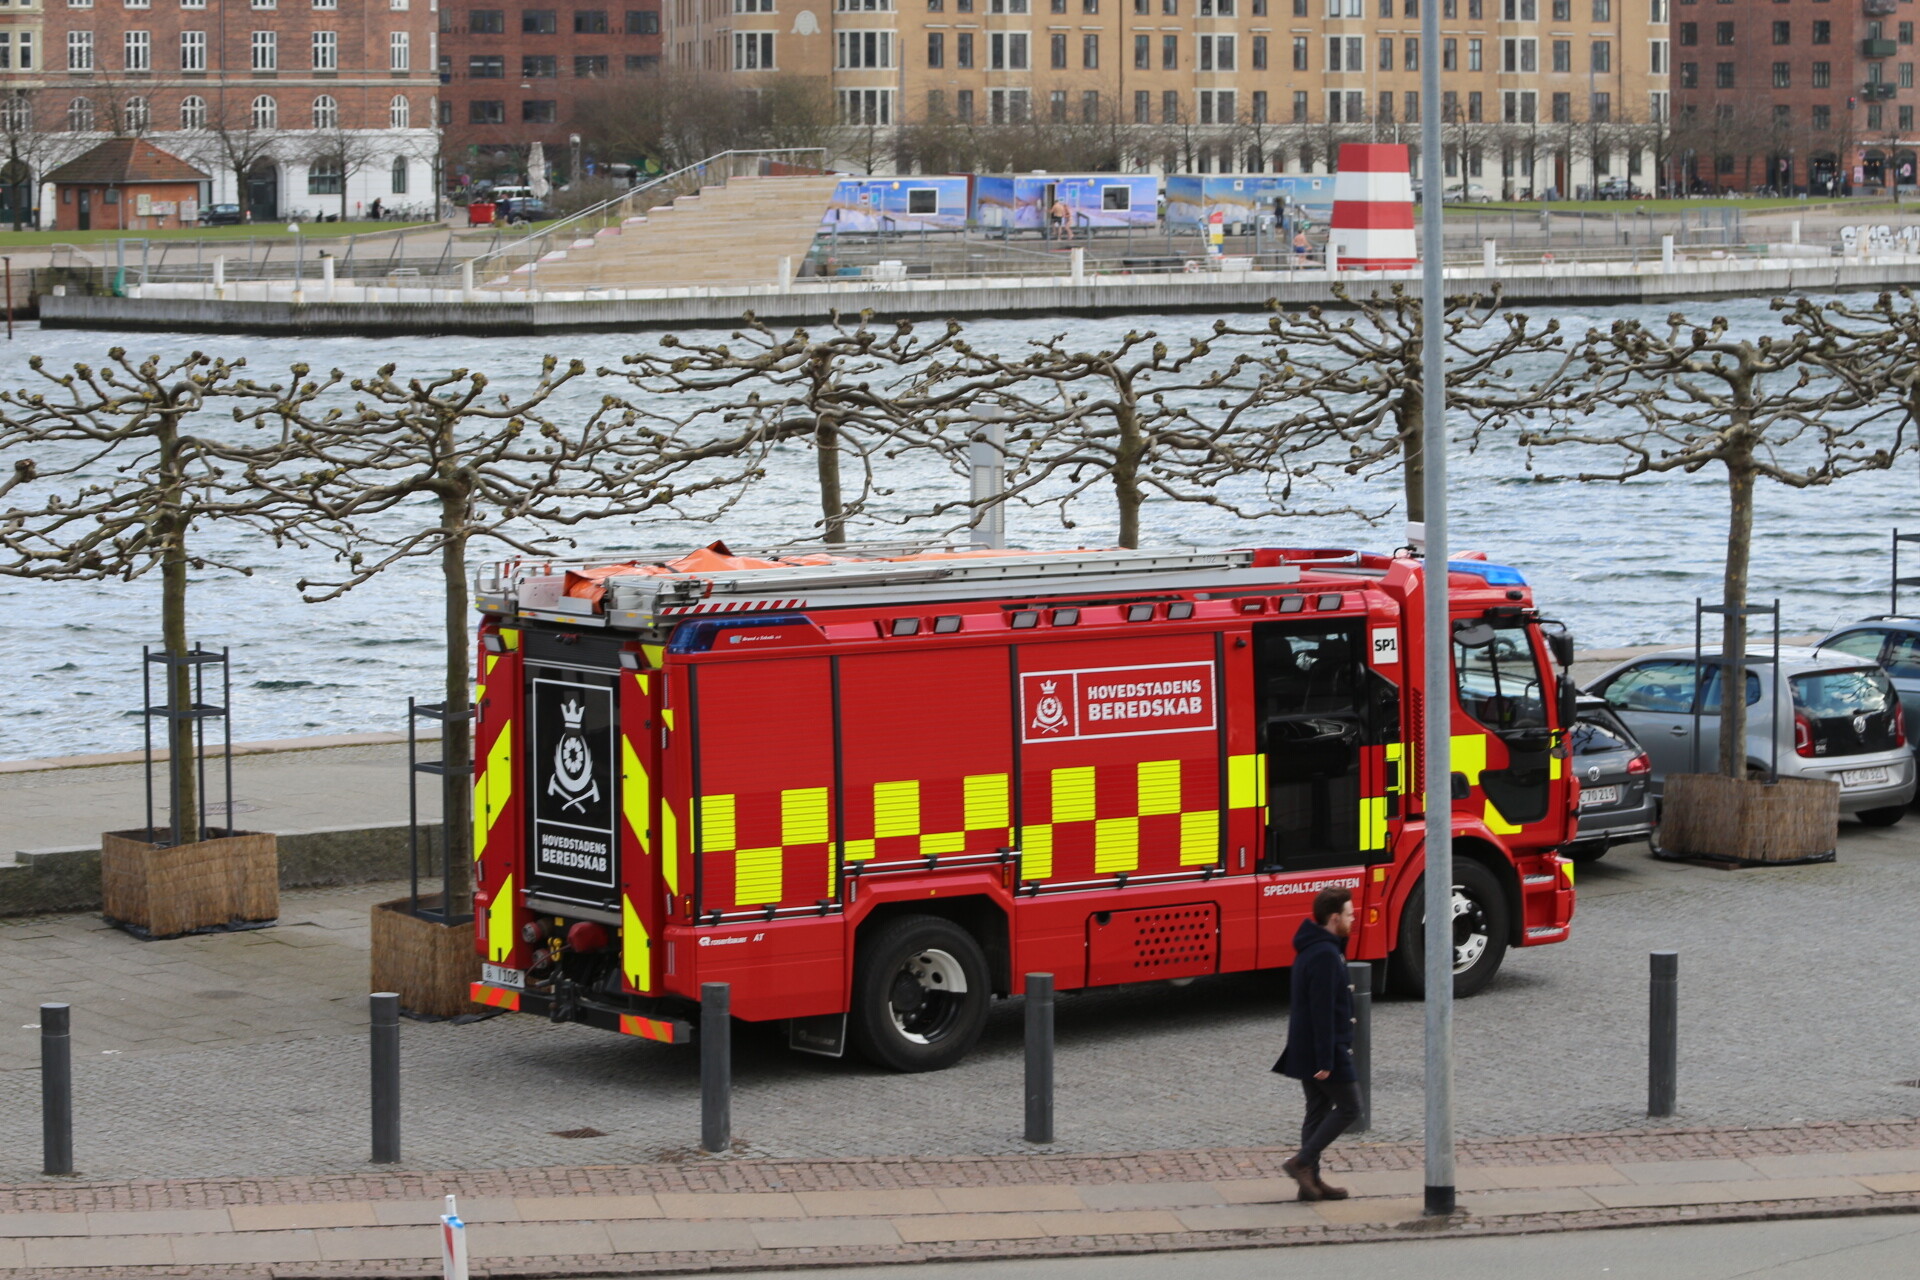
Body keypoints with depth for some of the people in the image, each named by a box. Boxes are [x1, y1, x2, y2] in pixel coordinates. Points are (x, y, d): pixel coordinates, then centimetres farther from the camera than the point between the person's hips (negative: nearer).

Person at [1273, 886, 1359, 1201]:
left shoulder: (1312, 949, 13)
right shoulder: (1325, 955, -20)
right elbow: (1322, 1012, -23)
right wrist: (1326, 1061, -23)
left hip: (1305, 1050, 10)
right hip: (1324, 1049, -10)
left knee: (1319, 1110, 13)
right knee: (1348, 1106, -2)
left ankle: (1311, 1180, 14)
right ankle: (1302, 1163, -5)